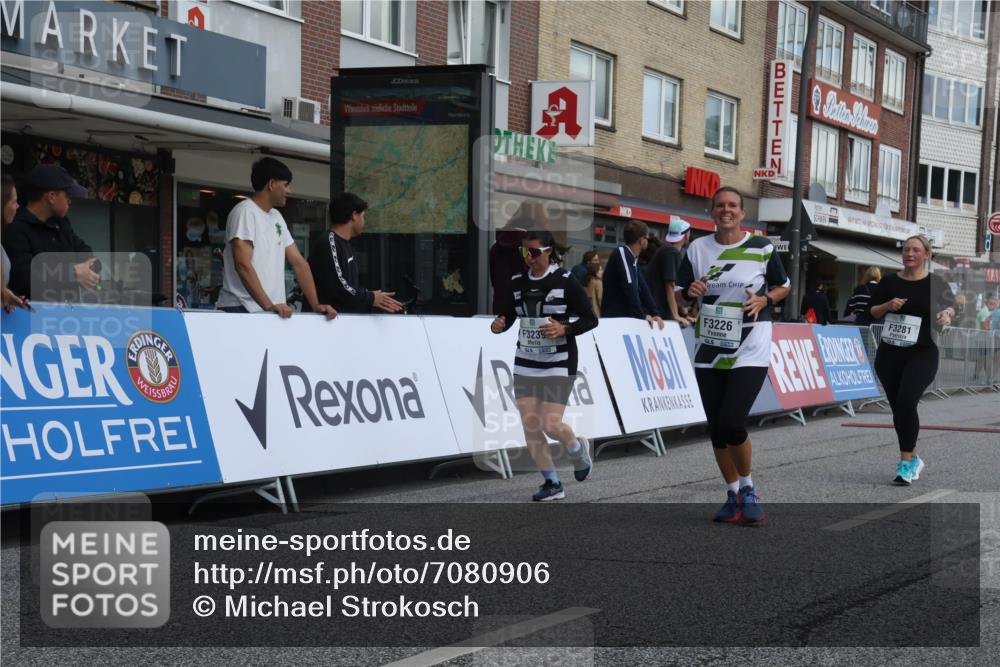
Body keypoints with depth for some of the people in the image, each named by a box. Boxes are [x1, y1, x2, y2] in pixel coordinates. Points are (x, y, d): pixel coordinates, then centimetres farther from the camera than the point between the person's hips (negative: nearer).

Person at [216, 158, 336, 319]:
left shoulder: (276, 217, 16)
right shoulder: (245, 212, -7)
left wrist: (316, 305, 4)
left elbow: (299, 263, 14)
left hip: (273, 311, 7)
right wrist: (269, 305, -23)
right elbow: (243, 265, -17)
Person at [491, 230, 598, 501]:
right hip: (525, 364, 5)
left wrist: (564, 329, -22)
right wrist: (499, 324, -9)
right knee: (530, 426, -1)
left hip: (558, 365, -5)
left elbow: (590, 319, -6)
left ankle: (578, 449, 24)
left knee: (552, 425, -11)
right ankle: (552, 484, 14)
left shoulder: (564, 280, -9)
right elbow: (509, 315, 14)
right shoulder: (517, 282, 5)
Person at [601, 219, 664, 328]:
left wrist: (655, 313, 0)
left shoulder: (634, 259, 14)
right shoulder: (621, 253, -13)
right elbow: (629, 287, -21)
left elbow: (642, 288, 11)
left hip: (626, 318, 9)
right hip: (613, 318, -9)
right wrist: (642, 315, -19)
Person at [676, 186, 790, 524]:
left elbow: (783, 286, 10)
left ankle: (748, 489, 7)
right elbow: (680, 294, 11)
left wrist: (764, 300, -10)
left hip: (750, 352, -4)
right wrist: (691, 291, -11)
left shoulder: (761, 247, -1)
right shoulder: (697, 248, 5)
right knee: (716, 429, 7)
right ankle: (733, 496, 23)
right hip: (708, 353, 4)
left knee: (732, 422, -17)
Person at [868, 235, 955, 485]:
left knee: (906, 401, -21)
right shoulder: (889, 282, 8)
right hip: (888, 354, 4)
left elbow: (949, 307, 0)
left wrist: (946, 316, -22)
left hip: (921, 354, -4)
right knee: (897, 407, 8)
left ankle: (906, 462, -13)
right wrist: (888, 305, -9)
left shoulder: (935, 283, 0)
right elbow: (872, 312, 11)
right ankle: (913, 459, 26)